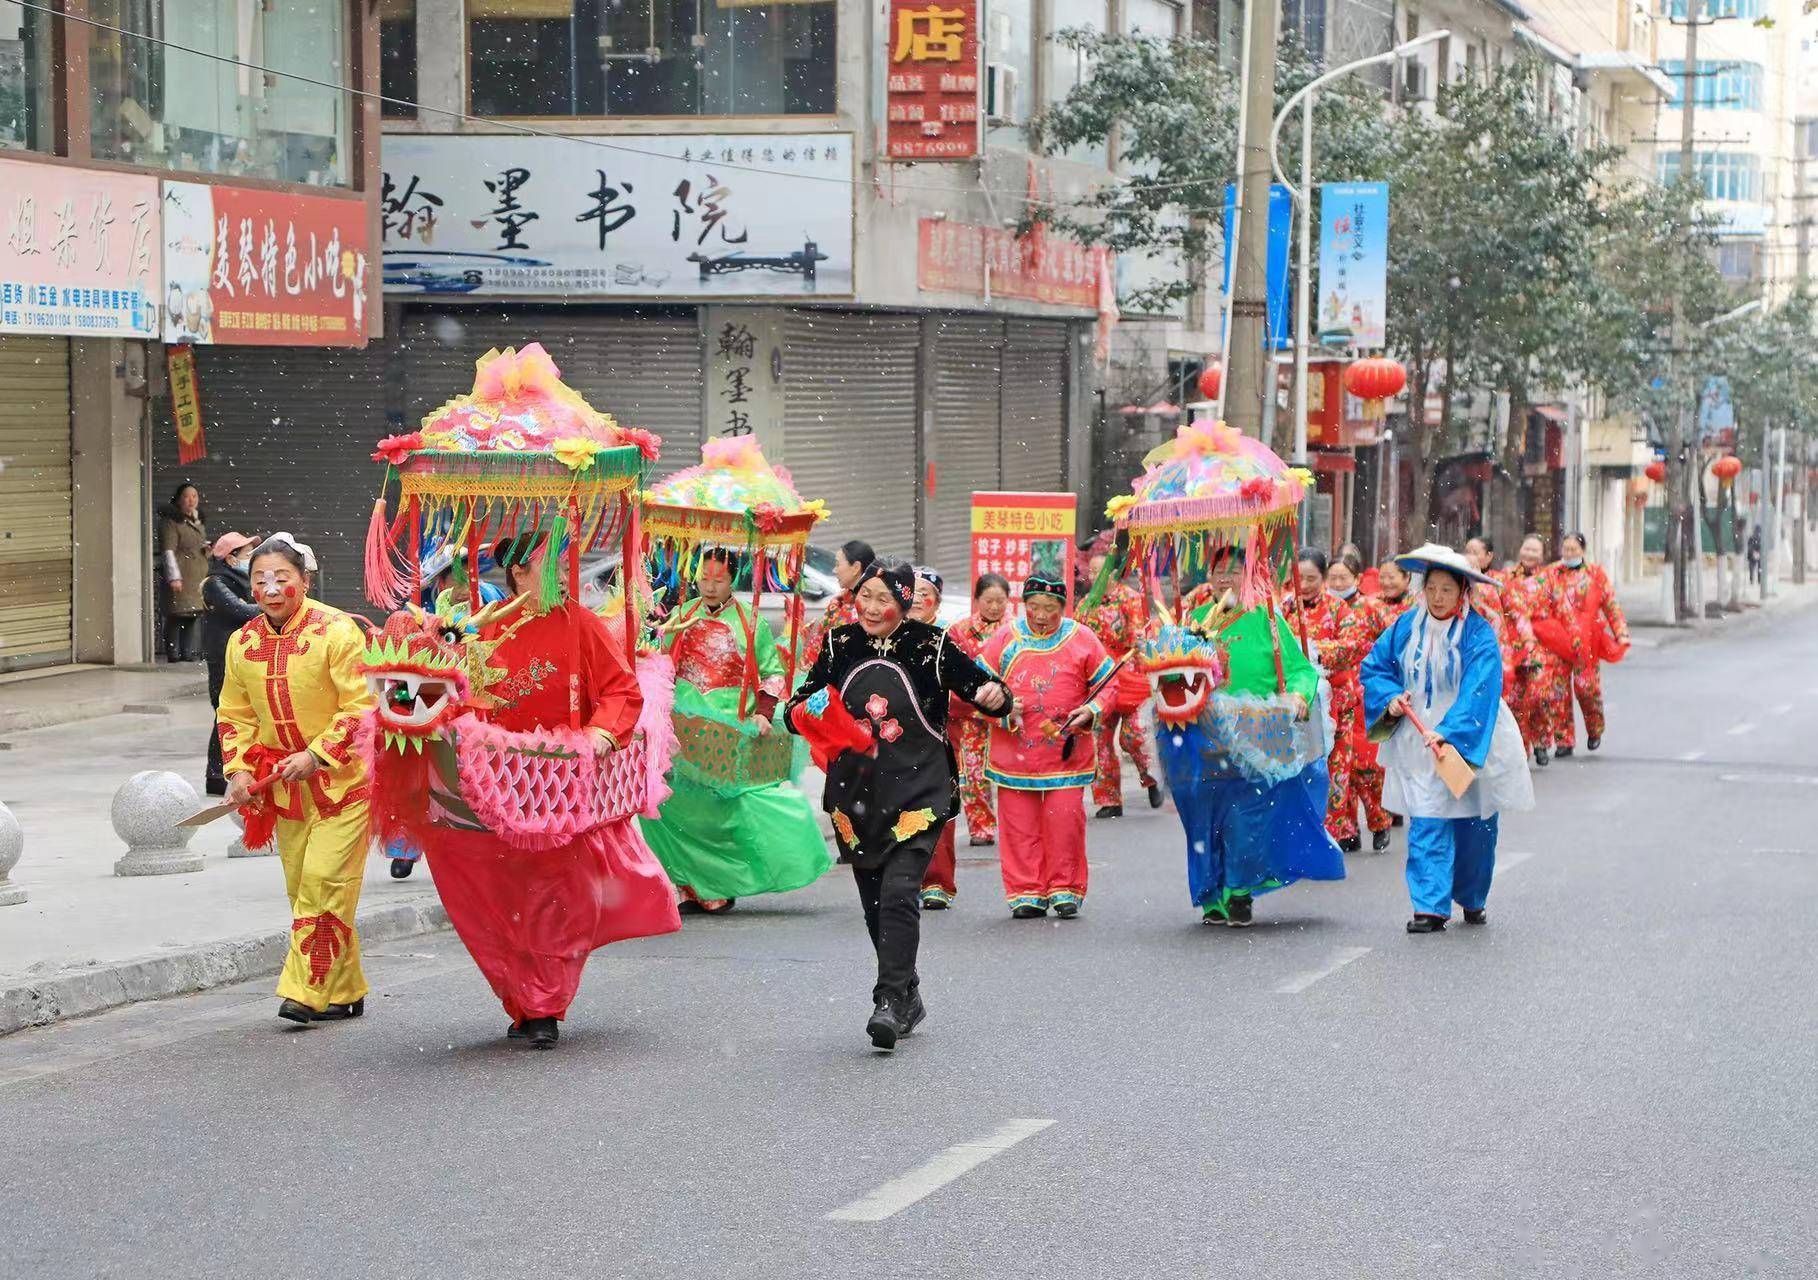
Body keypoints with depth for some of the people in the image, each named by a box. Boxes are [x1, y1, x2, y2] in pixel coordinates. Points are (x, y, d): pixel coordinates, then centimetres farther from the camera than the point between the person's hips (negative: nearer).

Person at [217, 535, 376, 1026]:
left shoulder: (336, 632, -14)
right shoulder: (243, 643, 3)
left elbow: (362, 708, -15)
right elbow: (234, 716, 14)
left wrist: (316, 755, -19)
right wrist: (238, 771, 1)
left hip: (342, 778, -6)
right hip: (285, 783, 6)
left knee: (324, 880, -14)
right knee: (302, 888, 7)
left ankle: (307, 990, -10)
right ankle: (344, 991, 18)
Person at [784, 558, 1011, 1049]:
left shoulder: (930, 646, -4)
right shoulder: (839, 644, 5)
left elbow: (984, 690, 0)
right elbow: (796, 711, 11)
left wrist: (996, 696, -23)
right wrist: (807, 713, -12)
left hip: (917, 792, -4)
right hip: (856, 791, 4)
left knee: (899, 893, -18)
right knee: (874, 902, 10)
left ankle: (889, 1002, -18)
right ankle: (907, 995, 25)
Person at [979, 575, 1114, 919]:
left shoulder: (1082, 639, 4)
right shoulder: (1005, 640, 5)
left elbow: (1105, 684, 9)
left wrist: (1091, 711, -9)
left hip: (1066, 752, -1)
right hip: (1014, 752, 1)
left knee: (1065, 822, -3)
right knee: (1019, 825, 1)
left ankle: (1065, 890, 11)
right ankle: (1025, 893, 9)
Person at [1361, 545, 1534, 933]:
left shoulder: (1478, 634, -12)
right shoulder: (1407, 626, 1)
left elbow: (1479, 691, -21)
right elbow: (1374, 666, 10)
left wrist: (1449, 732, -32)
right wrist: (1390, 697, -9)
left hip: (1470, 743, -2)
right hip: (1418, 741, 2)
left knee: (1473, 825, 9)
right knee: (1426, 826, -8)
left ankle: (1472, 899, 29)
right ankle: (1430, 907, -10)